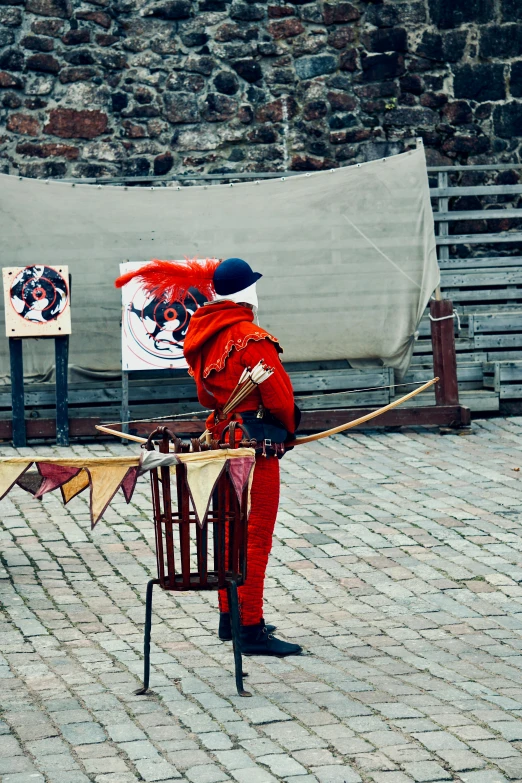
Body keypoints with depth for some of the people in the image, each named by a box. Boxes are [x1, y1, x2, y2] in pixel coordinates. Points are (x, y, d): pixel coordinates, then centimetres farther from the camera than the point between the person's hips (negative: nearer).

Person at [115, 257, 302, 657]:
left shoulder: (204, 335, 6)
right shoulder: (252, 339, -19)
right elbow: (279, 398, -17)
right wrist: (289, 428, 2)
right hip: (256, 447, -8)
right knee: (256, 537, -4)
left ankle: (230, 617, 27)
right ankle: (252, 629, -4)